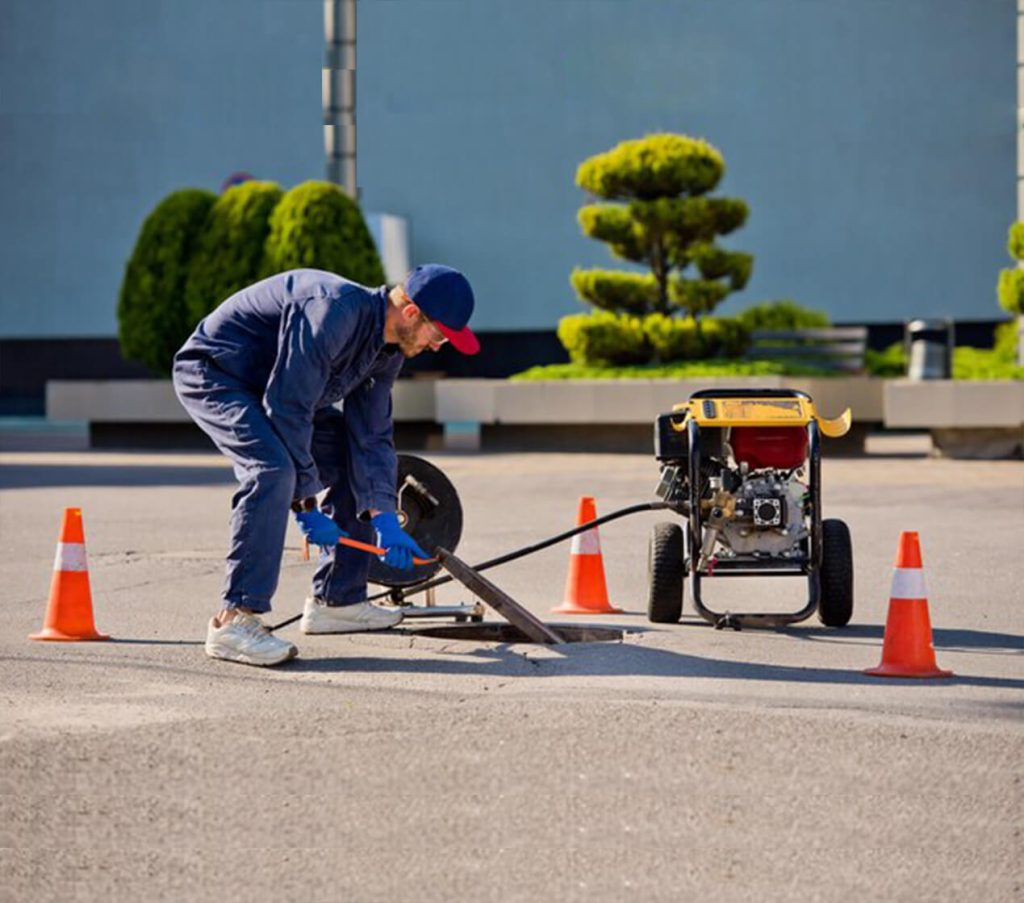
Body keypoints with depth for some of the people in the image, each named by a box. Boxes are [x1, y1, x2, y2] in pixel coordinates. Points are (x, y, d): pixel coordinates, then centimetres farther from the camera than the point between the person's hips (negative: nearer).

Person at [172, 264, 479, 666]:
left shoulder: (387, 349, -1)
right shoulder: (336, 312, -32)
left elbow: (371, 434, 6)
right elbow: (287, 409, -31)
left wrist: (383, 517, -5)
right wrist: (305, 504, -26)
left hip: (275, 387, 10)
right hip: (211, 372, -10)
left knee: (351, 462, 9)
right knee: (274, 470, -31)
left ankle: (336, 600, 16)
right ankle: (234, 619, -32)